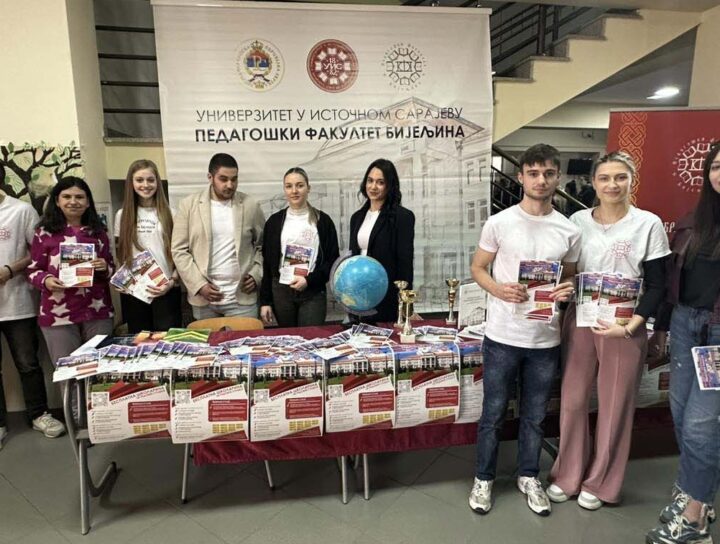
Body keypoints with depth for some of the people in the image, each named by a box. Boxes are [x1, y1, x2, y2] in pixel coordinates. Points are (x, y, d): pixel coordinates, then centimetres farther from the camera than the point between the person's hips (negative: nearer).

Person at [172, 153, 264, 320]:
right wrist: (199, 284, -10)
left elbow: (263, 245, 8)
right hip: (203, 298, 0)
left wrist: (256, 274, -5)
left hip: (242, 298, 0)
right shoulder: (188, 205, -1)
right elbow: (179, 250, -3)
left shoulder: (251, 205, 1)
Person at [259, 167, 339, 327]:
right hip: (281, 291, 2)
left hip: (313, 292, -1)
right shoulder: (274, 221, 6)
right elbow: (267, 263, 7)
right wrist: (265, 301, 4)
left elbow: (333, 259, 2)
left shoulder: (322, 220, 2)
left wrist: (309, 280, -12)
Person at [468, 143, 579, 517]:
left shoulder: (569, 231, 2)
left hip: (546, 339, 3)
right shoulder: (499, 223, -6)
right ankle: (483, 479, 30)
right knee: (493, 413, 10)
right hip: (502, 336, -2)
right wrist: (498, 289, -18)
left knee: (535, 415, 17)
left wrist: (568, 291, -9)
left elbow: (570, 276, 14)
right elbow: (477, 268, 1)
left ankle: (528, 477, 39)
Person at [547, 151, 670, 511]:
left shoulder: (649, 224, -4)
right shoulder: (578, 221, 3)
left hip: (624, 328, -2)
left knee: (614, 407, 9)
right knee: (572, 401, 9)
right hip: (579, 322, 2)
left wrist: (630, 326, -15)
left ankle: (599, 482, 29)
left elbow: (656, 285, -4)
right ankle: (568, 475, 29)